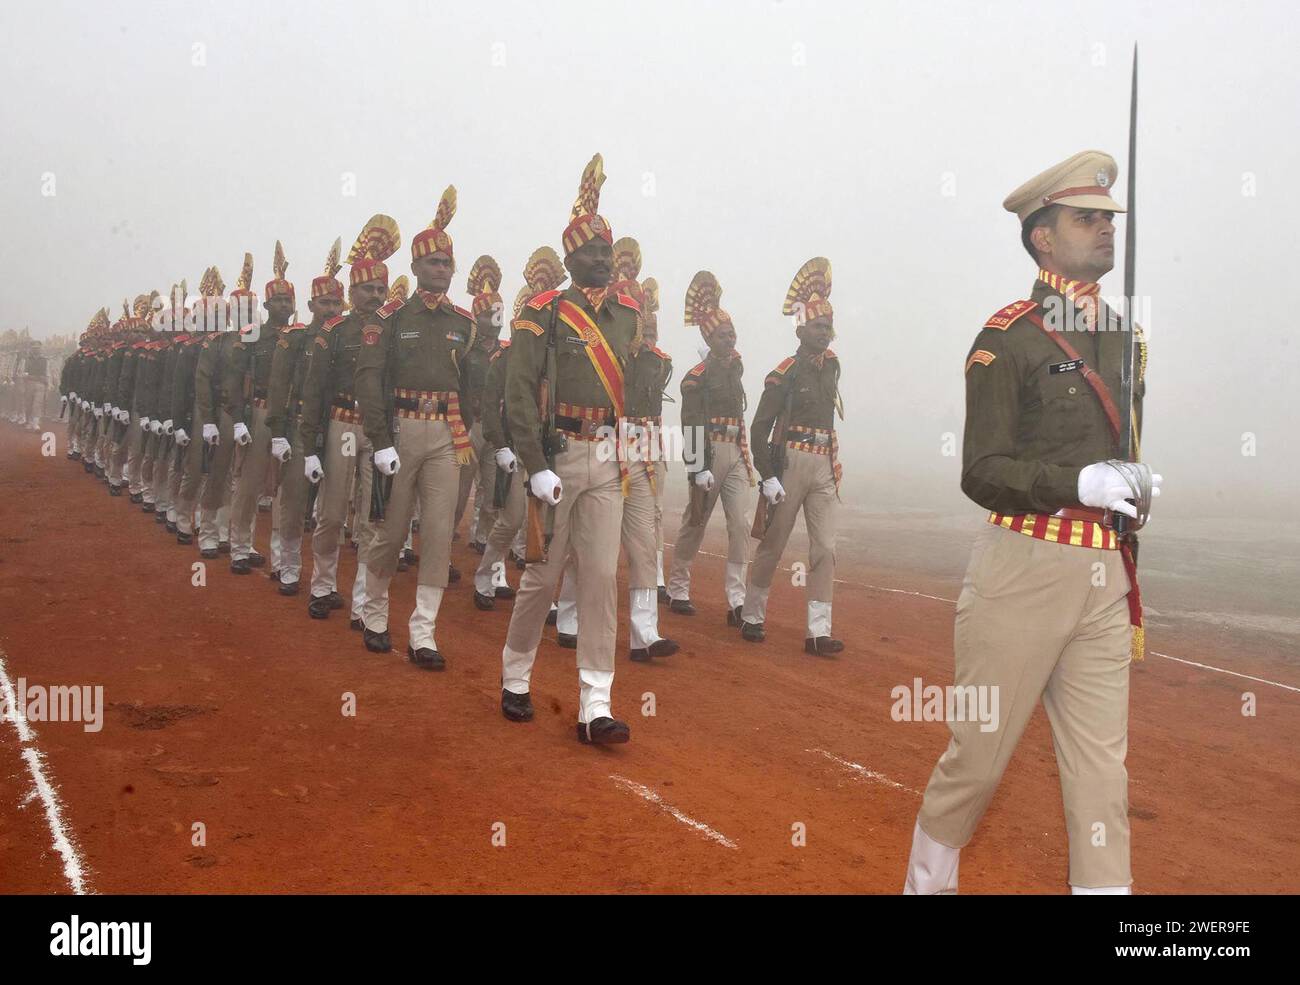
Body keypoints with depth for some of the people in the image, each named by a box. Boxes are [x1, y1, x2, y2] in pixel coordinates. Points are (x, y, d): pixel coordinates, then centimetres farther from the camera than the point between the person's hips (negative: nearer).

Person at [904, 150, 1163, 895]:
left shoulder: (1122, 337, 14)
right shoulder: (1009, 337, -7)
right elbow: (982, 472, -13)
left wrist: (1140, 486, 8)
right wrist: (1083, 482, -24)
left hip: (1105, 579, 6)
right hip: (1024, 572, -6)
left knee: (1103, 766, 7)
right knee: (980, 756, 5)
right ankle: (927, 880, 28)